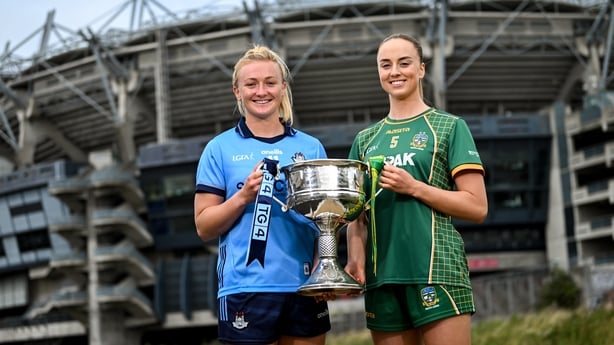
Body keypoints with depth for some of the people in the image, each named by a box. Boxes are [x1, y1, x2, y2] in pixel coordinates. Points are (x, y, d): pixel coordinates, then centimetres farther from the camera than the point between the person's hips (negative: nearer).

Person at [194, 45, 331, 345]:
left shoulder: (311, 148, 11)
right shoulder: (220, 149, 4)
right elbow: (204, 227, 1)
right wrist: (243, 196, -15)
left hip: (305, 287, 3)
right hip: (247, 288, -2)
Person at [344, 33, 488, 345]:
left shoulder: (449, 127, 4)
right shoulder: (365, 139, 17)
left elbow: (477, 207, -2)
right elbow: (357, 215, 16)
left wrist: (413, 187, -12)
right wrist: (355, 260, -3)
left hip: (437, 271, -4)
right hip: (381, 276, 4)